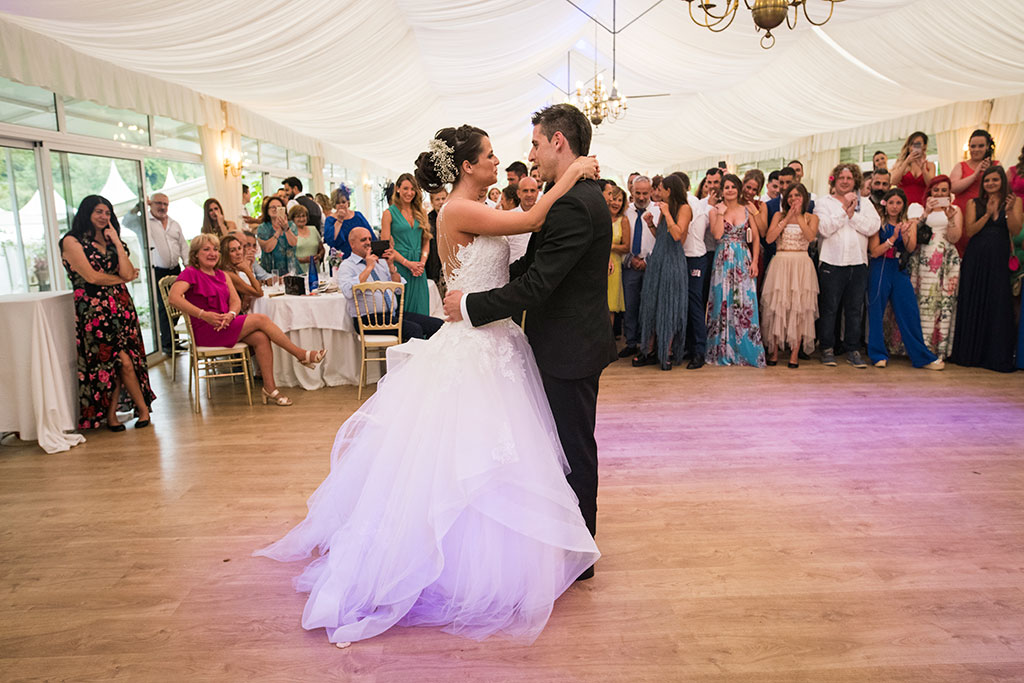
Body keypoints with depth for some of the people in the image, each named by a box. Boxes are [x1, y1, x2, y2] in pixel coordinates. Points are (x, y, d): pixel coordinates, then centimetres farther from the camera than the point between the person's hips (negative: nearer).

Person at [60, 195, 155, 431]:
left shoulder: (109, 242, 17)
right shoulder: (72, 241, -1)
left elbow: (127, 273, 1)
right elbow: (91, 277, -11)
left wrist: (116, 241, 0)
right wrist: (122, 279, 3)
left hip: (121, 307, 5)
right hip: (94, 309, -5)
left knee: (115, 363, 0)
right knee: (124, 361, -8)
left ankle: (111, 415, 7)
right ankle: (143, 409, 4)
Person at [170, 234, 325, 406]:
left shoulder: (222, 275, 19)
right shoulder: (190, 273, -4)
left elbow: (236, 301, 8)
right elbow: (174, 297, -21)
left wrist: (230, 314, -16)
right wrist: (203, 314, -27)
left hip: (224, 326, 7)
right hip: (206, 332, -7)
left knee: (261, 337, -21)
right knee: (260, 319, -18)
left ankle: (269, 387, -21)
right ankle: (302, 355, -11)